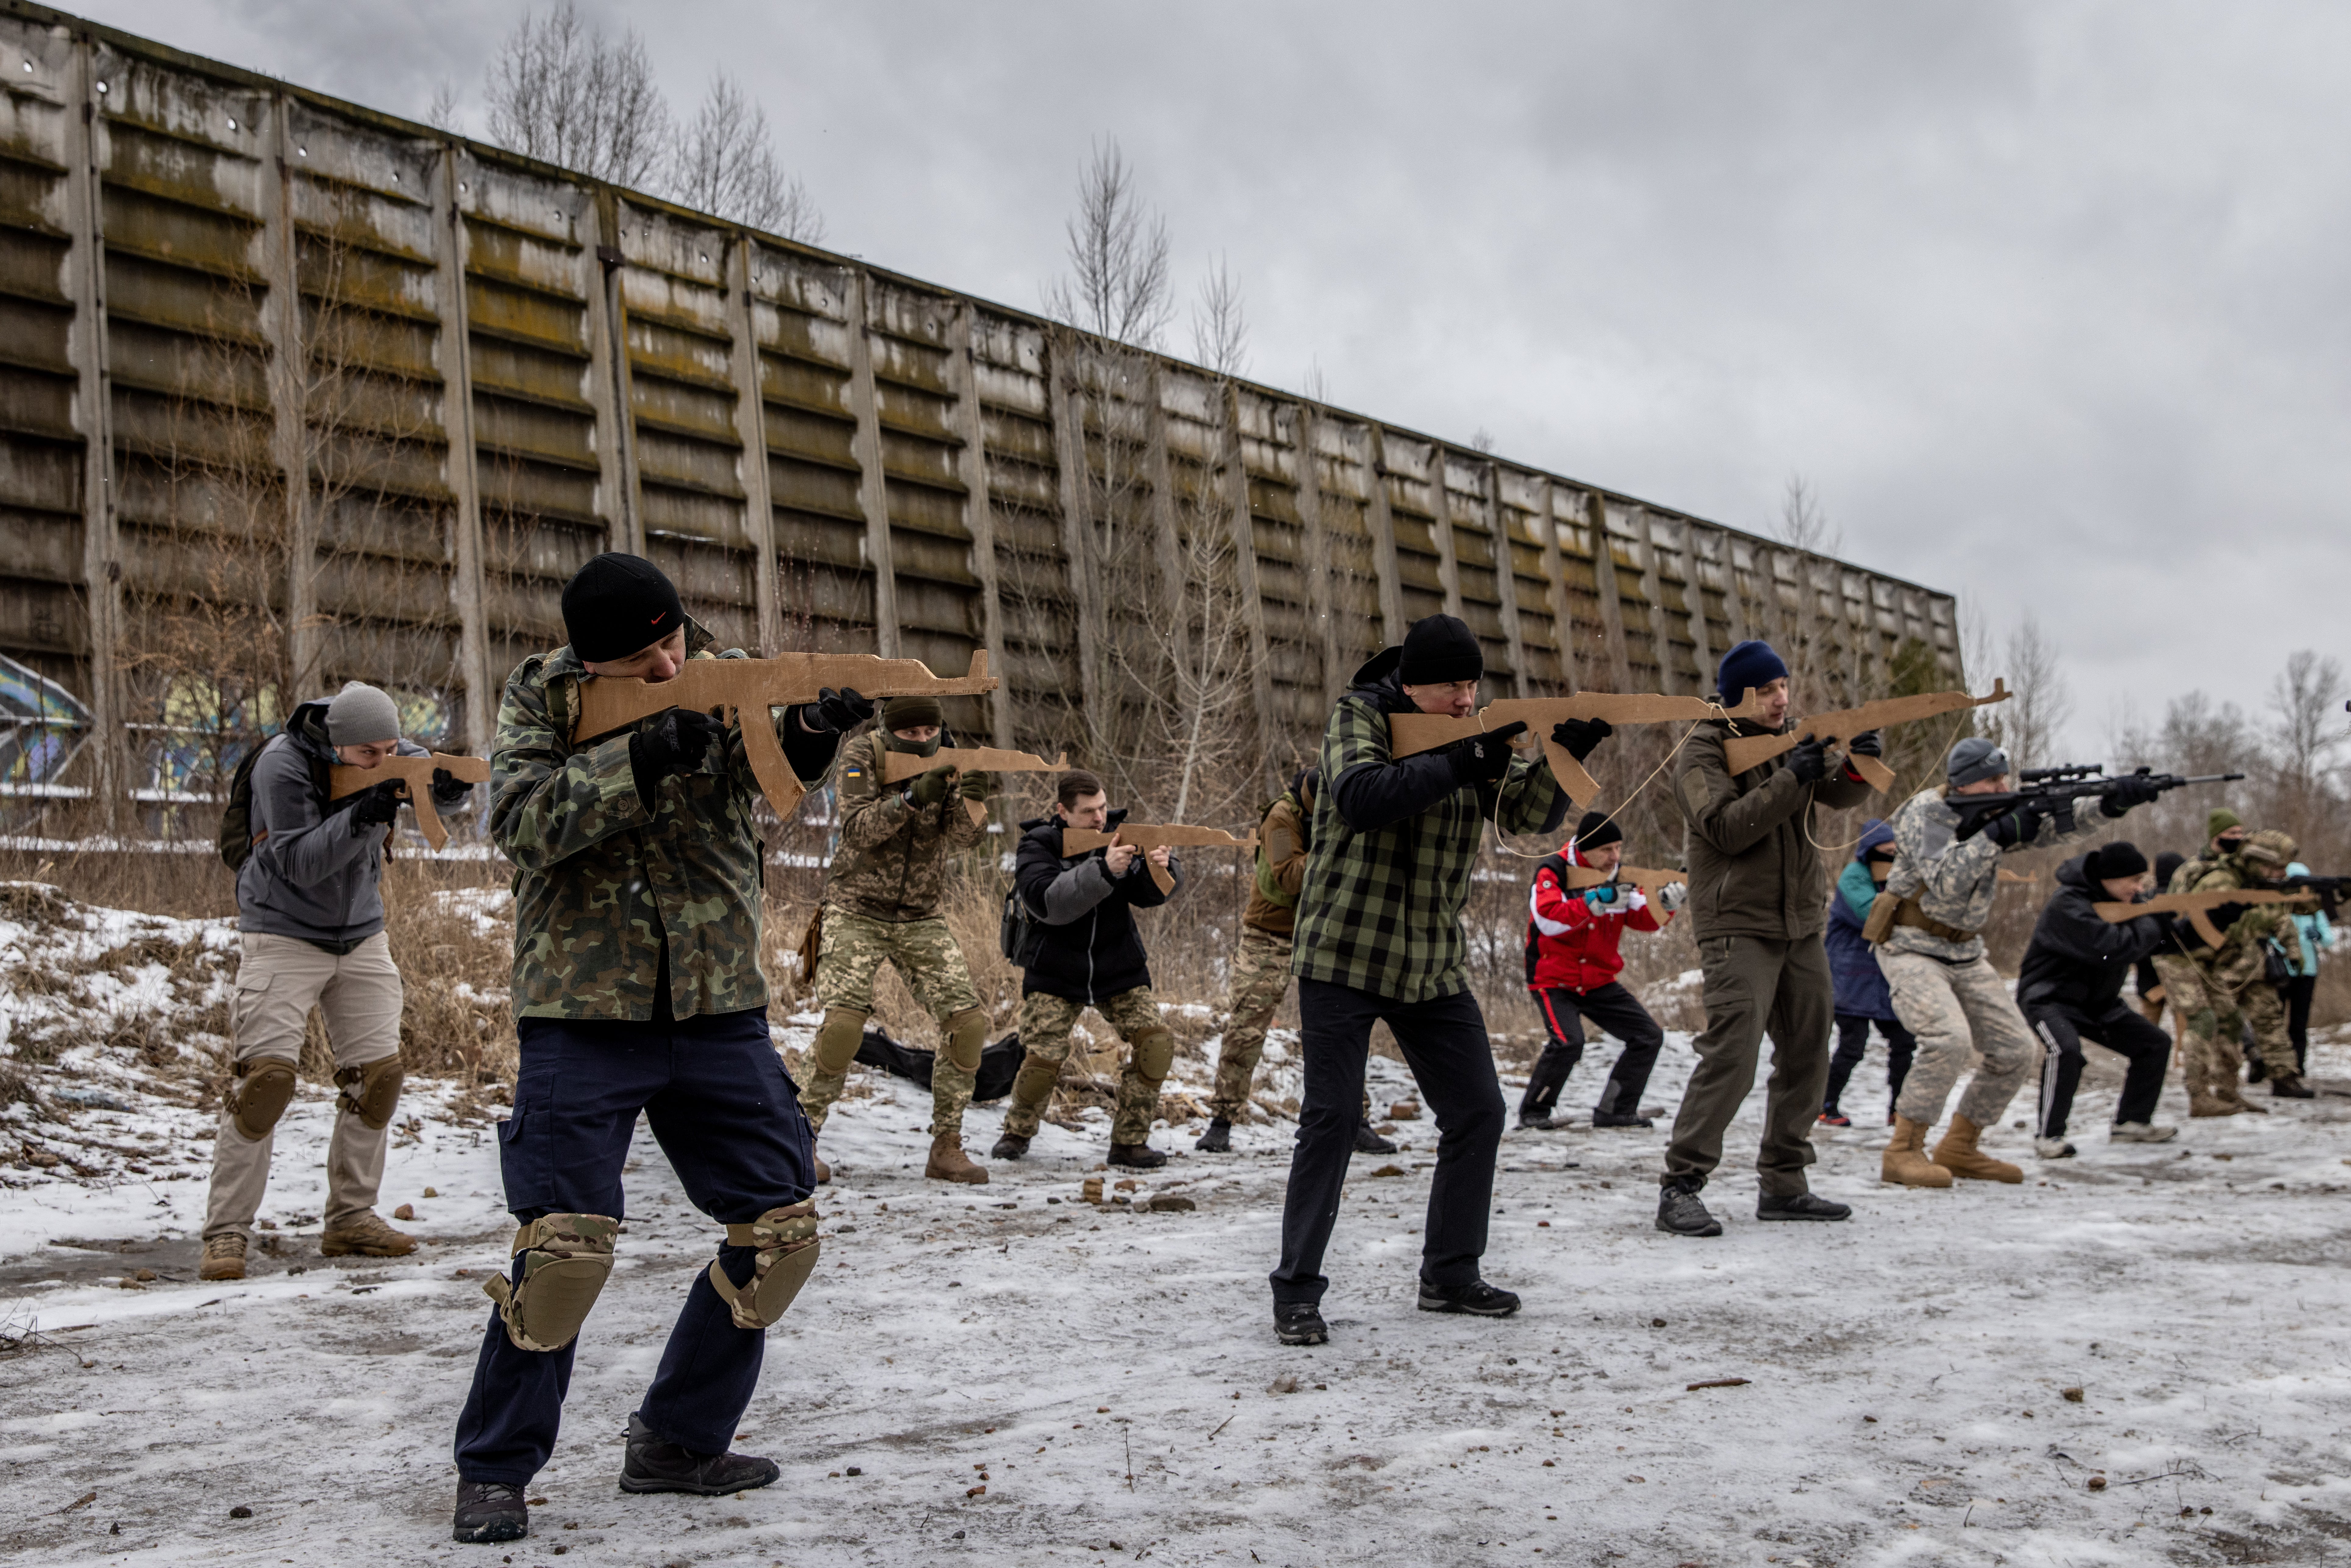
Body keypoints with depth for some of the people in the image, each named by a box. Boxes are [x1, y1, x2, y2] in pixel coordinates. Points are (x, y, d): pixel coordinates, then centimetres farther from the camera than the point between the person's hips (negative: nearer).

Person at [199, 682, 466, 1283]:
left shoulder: (377, 747, -6)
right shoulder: (283, 763, -21)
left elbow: (430, 775, 6)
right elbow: (300, 863, -23)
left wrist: (448, 783, -20)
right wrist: (361, 817, -38)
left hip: (361, 937, 6)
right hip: (284, 936, -6)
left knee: (378, 1074, 2)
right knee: (266, 1078, -14)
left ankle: (351, 1218, 13)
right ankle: (227, 1233, -7)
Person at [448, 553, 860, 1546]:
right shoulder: (541, 697, -3)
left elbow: (772, 763, -18)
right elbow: (520, 822, -16)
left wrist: (813, 730, -40)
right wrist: (640, 759, -28)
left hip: (720, 1008, 4)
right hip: (583, 1013, -3)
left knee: (782, 1230, 5)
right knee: (565, 1243, -9)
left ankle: (679, 1441, 21)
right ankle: (494, 1470, 12)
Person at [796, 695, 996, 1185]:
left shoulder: (949, 765, 0)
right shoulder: (862, 761, -8)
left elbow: (961, 837, -14)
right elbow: (858, 830, -22)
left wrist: (972, 800, -36)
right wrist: (913, 797, -37)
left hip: (920, 920, 4)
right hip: (856, 912, -4)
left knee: (969, 1021, -9)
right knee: (844, 1021, -21)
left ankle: (946, 1148, 3)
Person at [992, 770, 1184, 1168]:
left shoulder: (1117, 834, -1)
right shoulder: (1039, 846, -11)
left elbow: (1146, 896, -6)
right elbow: (1049, 903, -29)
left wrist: (1159, 870, -29)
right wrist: (1103, 871, -40)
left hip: (1120, 971, 3)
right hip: (1056, 975, -3)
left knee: (1157, 1041, -13)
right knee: (1044, 1058, -14)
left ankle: (1130, 1141, 1)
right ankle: (1018, 1132, 16)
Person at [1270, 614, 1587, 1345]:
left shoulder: (1474, 740, 8)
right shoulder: (1357, 715, -8)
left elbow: (1531, 812, 1)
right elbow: (1359, 796, -27)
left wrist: (1564, 757, -17)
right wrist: (1457, 765, -31)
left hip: (1434, 965, 6)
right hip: (1344, 956, -6)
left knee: (1478, 1112, 7)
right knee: (1331, 1118, -7)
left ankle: (1450, 1274, 21)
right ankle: (1296, 1292, 1)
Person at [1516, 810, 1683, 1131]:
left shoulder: (1616, 876, 3)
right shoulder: (1553, 872, -15)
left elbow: (1644, 920, 0)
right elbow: (1549, 920, -31)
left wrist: (1666, 901, -21)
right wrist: (1598, 900, -39)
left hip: (1599, 982, 7)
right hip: (1554, 981, -7)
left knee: (1649, 1037, 2)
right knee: (1568, 1042, -27)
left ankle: (1614, 1111, 12)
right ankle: (1533, 1112, -6)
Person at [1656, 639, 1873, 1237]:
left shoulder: (1789, 740, 13)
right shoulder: (1704, 751, -6)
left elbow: (1839, 795, 3)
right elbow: (1726, 828, -19)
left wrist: (1857, 764, -19)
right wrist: (1791, 779, -26)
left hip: (1801, 924, 8)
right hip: (1738, 927, -8)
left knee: (1807, 1056, 11)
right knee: (1731, 1055, -17)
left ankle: (1783, 1185, 22)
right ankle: (1679, 1188, -13)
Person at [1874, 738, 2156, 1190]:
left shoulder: (2002, 812, 4)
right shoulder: (1926, 813, -16)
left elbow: (2061, 828, -4)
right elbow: (1945, 881, -29)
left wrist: (2113, 803, -20)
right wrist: (1998, 836, -34)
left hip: (1965, 955, 8)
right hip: (1912, 950, -8)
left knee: (2016, 1050, 1)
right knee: (1950, 1039, -28)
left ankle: (1959, 1149, 15)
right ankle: (1902, 1153, -17)